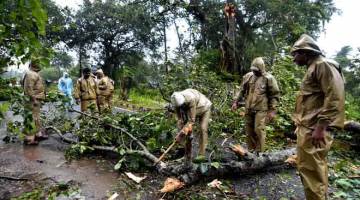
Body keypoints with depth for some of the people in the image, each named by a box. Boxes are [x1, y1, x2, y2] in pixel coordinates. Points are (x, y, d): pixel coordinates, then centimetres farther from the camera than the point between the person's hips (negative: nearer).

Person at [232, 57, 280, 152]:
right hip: (249, 109, 5)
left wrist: (272, 110, -7)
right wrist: (235, 101, 4)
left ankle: (259, 152, 5)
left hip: (261, 109, -5)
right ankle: (251, 150, 26)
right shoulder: (248, 76, 7)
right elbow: (242, 90, 13)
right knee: (249, 130, 11)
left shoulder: (269, 78, -5)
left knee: (259, 130, -8)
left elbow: (274, 95, -3)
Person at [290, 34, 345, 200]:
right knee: (308, 167, 18)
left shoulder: (323, 65, -10)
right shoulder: (312, 68, 20)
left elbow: (335, 97, -20)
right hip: (307, 127, 10)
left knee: (311, 170, -3)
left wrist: (321, 127, -23)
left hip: (313, 129, -10)